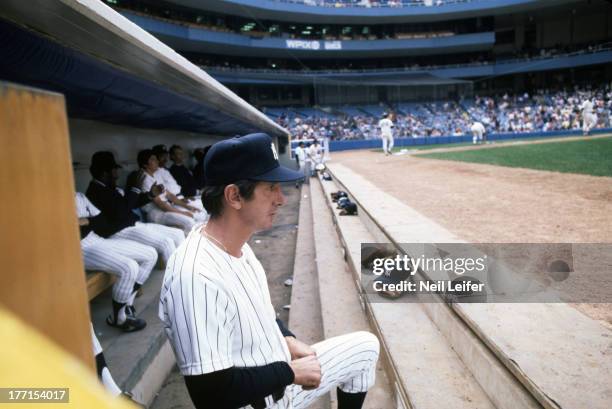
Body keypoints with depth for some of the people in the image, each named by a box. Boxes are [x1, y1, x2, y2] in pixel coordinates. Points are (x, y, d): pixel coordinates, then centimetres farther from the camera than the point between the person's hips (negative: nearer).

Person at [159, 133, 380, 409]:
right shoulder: (197, 276, -32)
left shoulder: (239, 246, -2)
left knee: (365, 346, 15)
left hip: (281, 374, 8)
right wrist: (290, 372, -20)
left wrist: (289, 342, -2)